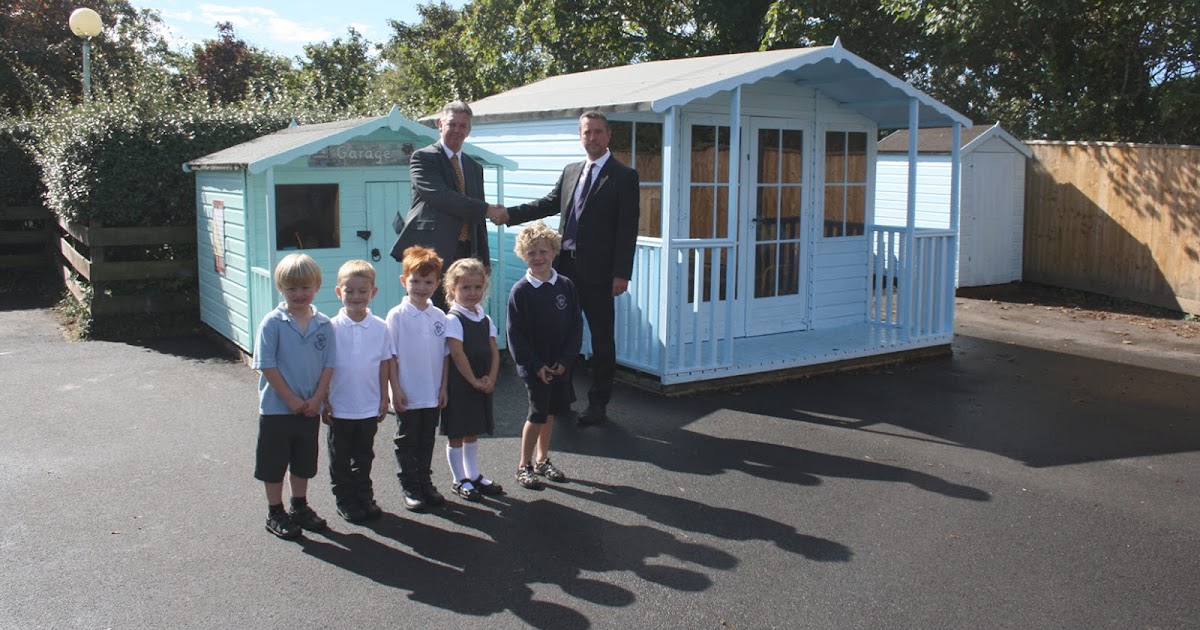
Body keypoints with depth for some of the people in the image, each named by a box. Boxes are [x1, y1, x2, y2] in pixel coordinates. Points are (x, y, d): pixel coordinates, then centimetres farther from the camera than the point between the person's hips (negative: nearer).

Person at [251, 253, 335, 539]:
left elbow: (328, 365, 1)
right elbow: (267, 365, -14)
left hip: (310, 409, 4)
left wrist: (317, 399, -10)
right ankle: (275, 513, 23)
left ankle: (300, 507, 34)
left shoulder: (324, 325, -2)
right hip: (276, 408, -3)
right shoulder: (272, 323, -12)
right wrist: (291, 399, -15)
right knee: (274, 464, 8)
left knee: (304, 462, 17)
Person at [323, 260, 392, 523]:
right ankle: (345, 501, 25)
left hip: (369, 407, 2)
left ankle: (364, 498, 30)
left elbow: (385, 363, 4)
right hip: (339, 408, -2)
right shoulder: (332, 327, -9)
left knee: (364, 456, 16)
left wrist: (384, 398, 5)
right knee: (340, 459, 11)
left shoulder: (380, 328, -4)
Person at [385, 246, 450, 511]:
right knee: (407, 442, 8)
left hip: (432, 394, 4)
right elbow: (391, 356, -8)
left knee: (427, 441, 14)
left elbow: (445, 355, 7)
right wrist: (396, 389, -12)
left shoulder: (439, 317, 3)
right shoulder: (397, 316, -8)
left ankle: (425, 483, 27)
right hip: (407, 395, -3)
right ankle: (409, 488, 19)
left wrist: (443, 387, 4)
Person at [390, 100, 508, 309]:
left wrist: (484, 262, 17)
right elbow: (440, 196, -15)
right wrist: (487, 210, -13)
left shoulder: (474, 168, 21)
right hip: (431, 252, -5)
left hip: (464, 253, 6)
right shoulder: (423, 158, 1)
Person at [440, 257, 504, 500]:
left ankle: (474, 475, 29)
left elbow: (494, 352, 6)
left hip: (482, 385, 7)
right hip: (459, 385, -7)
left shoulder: (485, 320, 9)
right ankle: (460, 480, 16)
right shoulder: (453, 320, -12)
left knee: (472, 432, 18)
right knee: (456, 435, 5)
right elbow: (458, 355, -17)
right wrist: (474, 381, -15)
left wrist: (491, 379, -7)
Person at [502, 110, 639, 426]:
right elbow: (548, 204, 15)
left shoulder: (624, 177, -4)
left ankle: (598, 404, 13)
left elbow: (627, 229, -9)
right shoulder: (570, 172, 15)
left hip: (598, 271, -6)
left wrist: (622, 274, -15)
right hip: (566, 266, 6)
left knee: (602, 339, 3)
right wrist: (509, 214, 0)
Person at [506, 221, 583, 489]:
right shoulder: (521, 290, -10)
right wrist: (535, 365, -14)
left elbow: (576, 325, 2)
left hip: (561, 364, 4)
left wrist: (566, 359, -7)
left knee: (551, 411, 13)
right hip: (534, 365, -4)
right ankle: (524, 466, 10)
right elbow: (515, 334, -10)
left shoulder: (565, 285, 0)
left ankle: (542, 460, 29)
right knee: (538, 414, -6)